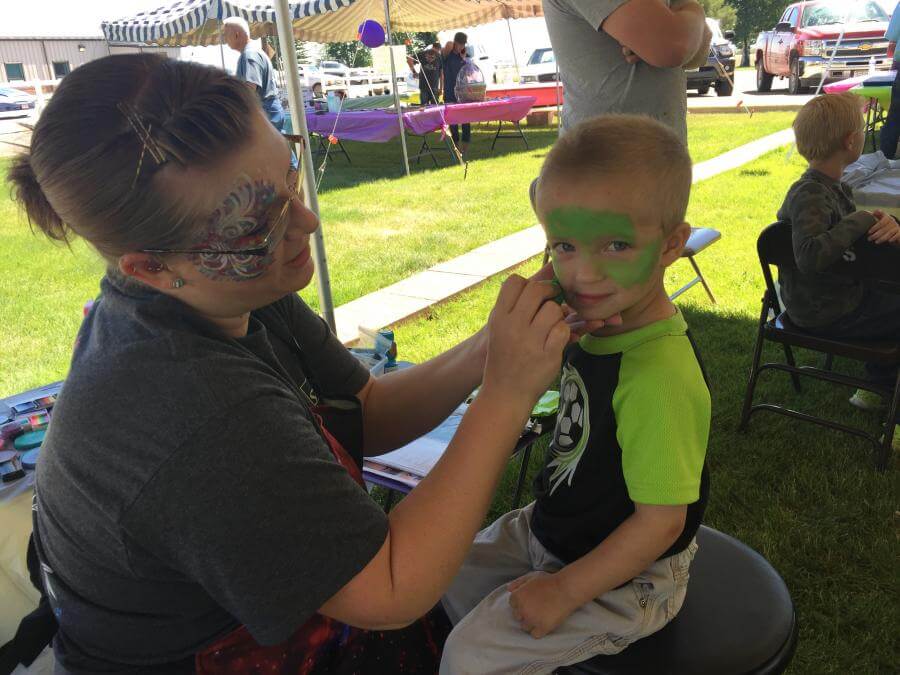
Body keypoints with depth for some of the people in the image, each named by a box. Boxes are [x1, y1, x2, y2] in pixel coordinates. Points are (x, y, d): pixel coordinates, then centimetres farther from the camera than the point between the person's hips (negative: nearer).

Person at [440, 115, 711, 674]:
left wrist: (563, 591, -21)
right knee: (453, 573, 20)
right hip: (554, 531, 8)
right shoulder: (600, 322, -10)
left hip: (626, 578, -8)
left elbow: (661, 519, -28)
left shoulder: (659, 376, -36)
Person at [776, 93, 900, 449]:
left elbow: (862, 235, 6)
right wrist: (860, 220, -31)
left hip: (840, 292, 10)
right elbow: (811, 256, -44)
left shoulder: (834, 186, 1)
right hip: (825, 312, -10)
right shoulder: (809, 196, -28)